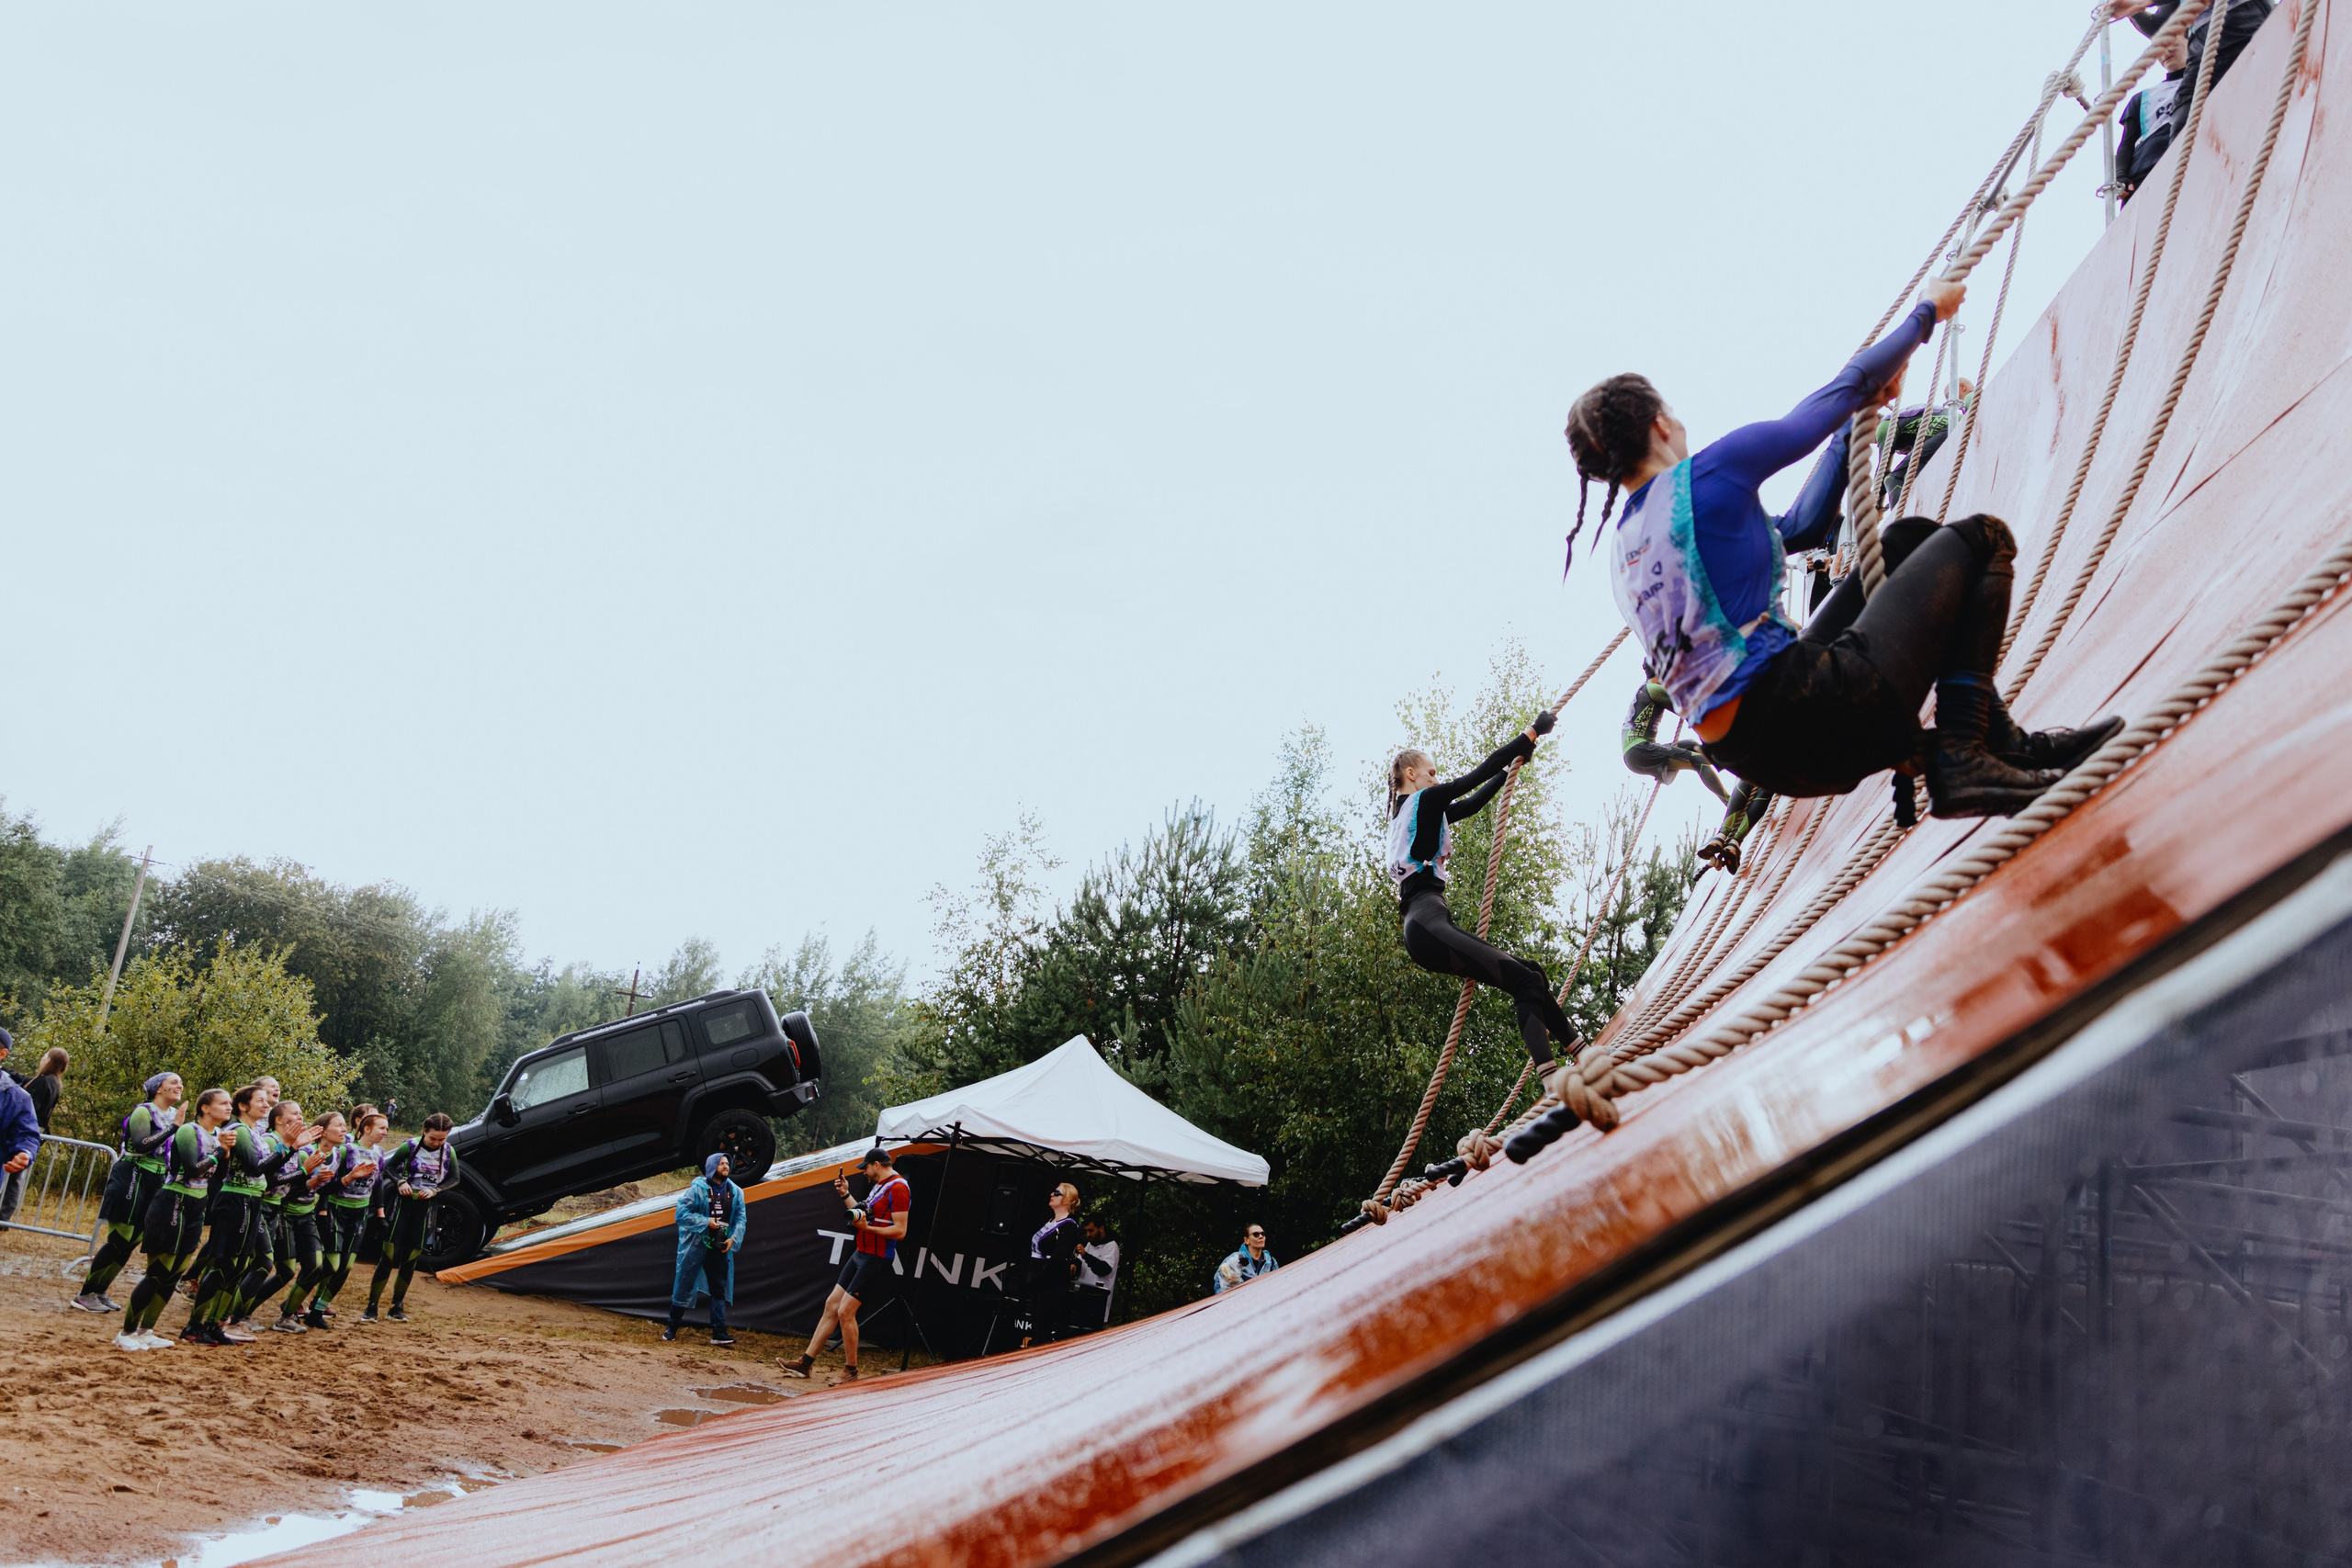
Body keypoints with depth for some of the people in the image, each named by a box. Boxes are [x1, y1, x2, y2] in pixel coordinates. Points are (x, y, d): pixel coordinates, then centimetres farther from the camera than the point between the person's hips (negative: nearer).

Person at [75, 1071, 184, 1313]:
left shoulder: (174, 1115, 11)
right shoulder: (143, 1112, -10)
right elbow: (141, 1144, -25)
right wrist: (173, 1128, -26)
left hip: (156, 1183, 8)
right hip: (132, 1180, -8)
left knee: (130, 1242, 9)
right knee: (119, 1240, -8)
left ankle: (99, 1292, 19)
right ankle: (85, 1295, 1)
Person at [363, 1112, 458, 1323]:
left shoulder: (448, 1152, 0)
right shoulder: (411, 1146, -6)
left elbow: (454, 1179, 6)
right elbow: (390, 1166, 4)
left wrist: (435, 1189, -11)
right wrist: (400, 1181, -14)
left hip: (426, 1208, 2)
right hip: (404, 1203, -2)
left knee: (410, 1261, 5)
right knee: (389, 1256, -8)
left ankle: (396, 1308, 17)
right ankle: (371, 1308, -2)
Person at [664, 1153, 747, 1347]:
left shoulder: (735, 1192, 4)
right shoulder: (698, 1188, -10)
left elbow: (741, 1218, 5)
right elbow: (682, 1213, -11)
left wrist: (733, 1238, -11)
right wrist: (706, 1222, -19)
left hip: (720, 1248, 4)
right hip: (695, 1246, -4)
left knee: (719, 1290, 3)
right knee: (684, 1287, 5)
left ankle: (719, 1333, 5)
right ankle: (671, 1327, 21)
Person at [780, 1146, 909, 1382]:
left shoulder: (898, 1188, -17)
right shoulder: (879, 1186, 15)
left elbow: (900, 1230, -22)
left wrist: (866, 1228, -27)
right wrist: (846, 1195, 18)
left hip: (877, 1260, -10)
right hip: (861, 1254, 10)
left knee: (845, 1311, -10)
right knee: (832, 1304, 10)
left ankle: (851, 1372, 3)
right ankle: (806, 1362, 17)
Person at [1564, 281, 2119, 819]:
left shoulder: (1622, 547, 17)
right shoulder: (1710, 473, -7)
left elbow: (1798, 531, 26)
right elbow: (1851, 384, 4)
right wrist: (1929, 310, 23)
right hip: (1811, 716, -9)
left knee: (1908, 541, 25)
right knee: (1980, 538, 8)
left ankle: (2002, 740, 23)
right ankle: (1961, 758, -1)